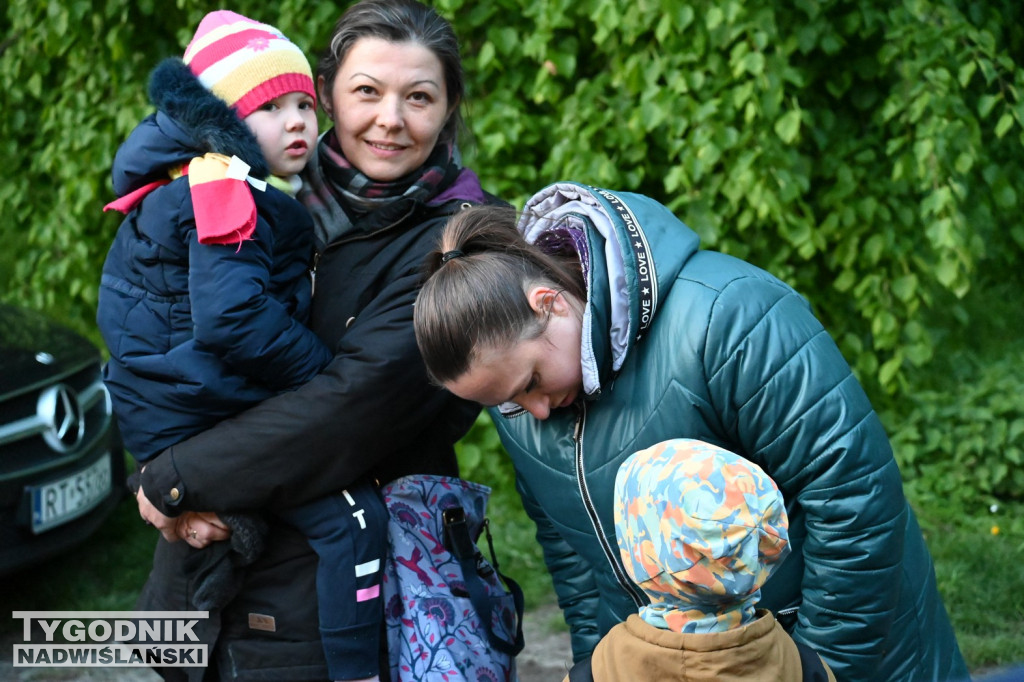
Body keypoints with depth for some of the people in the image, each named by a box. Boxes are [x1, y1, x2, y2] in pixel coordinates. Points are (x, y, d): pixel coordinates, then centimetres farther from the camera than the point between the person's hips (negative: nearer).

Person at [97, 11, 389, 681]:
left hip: (164, 410, 11)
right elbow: (232, 317, -27)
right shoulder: (230, 191, -18)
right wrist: (326, 371, -17)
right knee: (352, 517, -16)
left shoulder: (191, 186, 15)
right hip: (204, 417, -11)